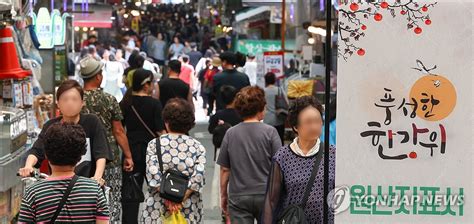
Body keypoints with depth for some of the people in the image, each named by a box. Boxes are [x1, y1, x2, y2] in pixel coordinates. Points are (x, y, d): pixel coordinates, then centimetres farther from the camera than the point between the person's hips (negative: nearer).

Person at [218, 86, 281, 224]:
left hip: (238, 197, 1)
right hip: (265, 195, -1)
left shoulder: (231, 134, -1)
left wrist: (223, 194, 15)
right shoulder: (270, 132, -7)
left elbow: (224, 169, 3)